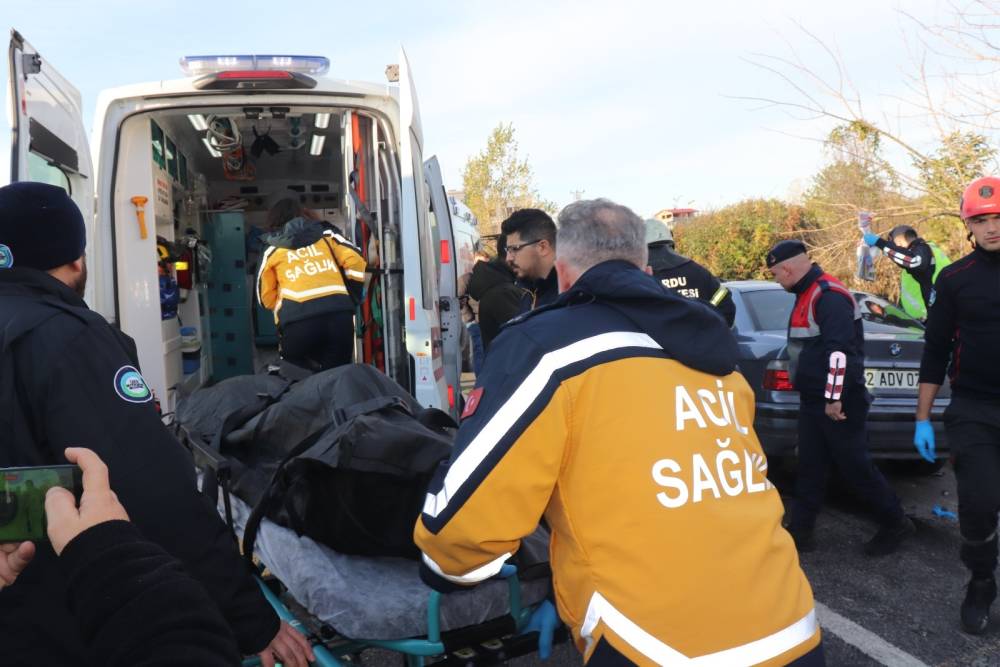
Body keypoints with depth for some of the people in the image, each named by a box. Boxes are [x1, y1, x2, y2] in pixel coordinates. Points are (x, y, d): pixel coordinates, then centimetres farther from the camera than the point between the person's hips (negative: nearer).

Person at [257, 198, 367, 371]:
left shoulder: (272, 250, 23)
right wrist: (350, 299, 20)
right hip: (338, 314, 1)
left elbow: (266, 298, 22)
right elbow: (355, 261, 12)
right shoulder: (326, 234, 24)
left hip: (297, 321, -1)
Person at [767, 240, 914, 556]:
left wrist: (834, 399, -24)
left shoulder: (829, 295, -18)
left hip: (837, 402, -9)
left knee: (855, 466, 2)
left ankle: (896, 524, 20)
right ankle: (800, 530, 16)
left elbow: (840, 351, -24)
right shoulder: (807, 294, 14)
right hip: (814, 400, 9)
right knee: (809, 467, 10)